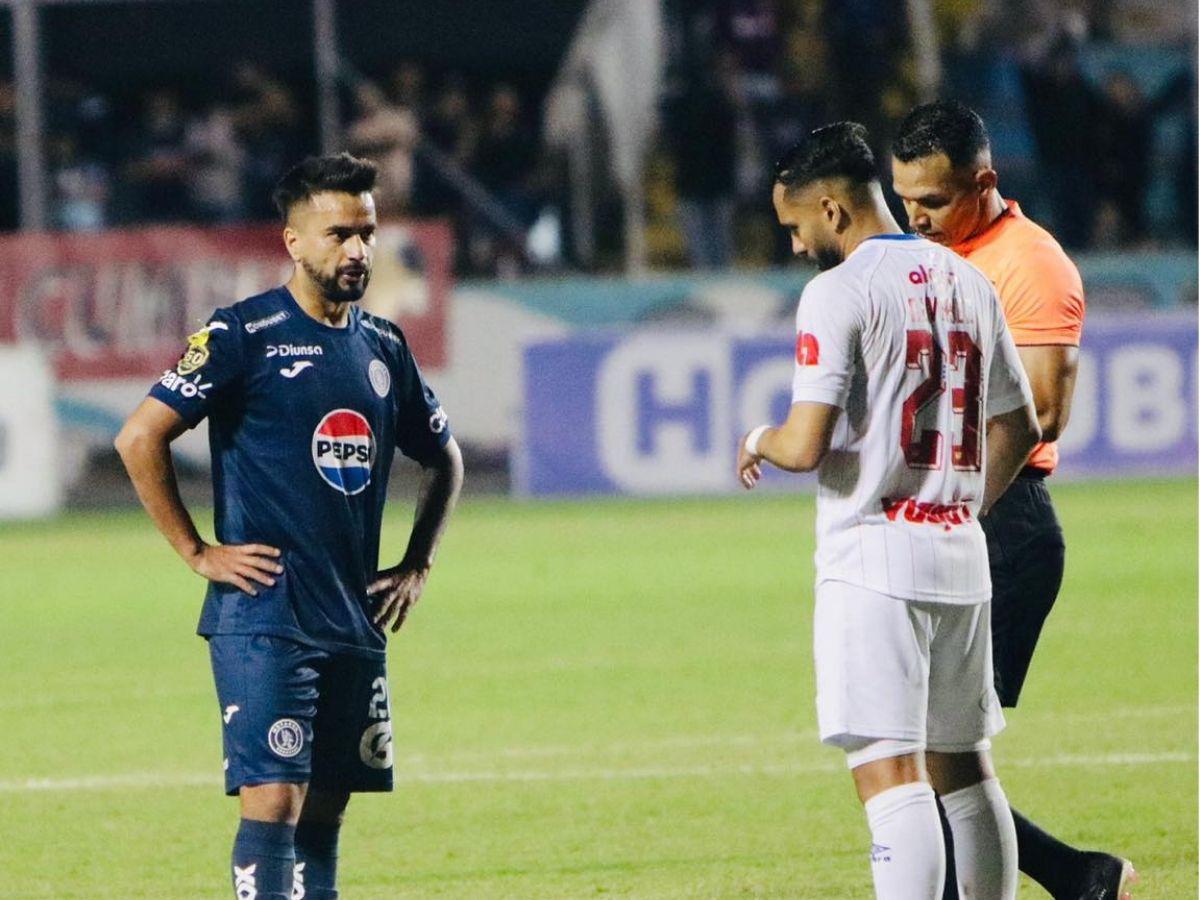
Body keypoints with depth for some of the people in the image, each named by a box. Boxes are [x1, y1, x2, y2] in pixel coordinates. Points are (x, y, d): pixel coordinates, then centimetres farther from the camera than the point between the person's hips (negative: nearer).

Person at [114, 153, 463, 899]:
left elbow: (445, 460, 27)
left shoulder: (384, 348, 12)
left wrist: (417, 565, 15)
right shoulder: (244, 335, -6)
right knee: (272, 802, -12)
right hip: (264, 620, -6)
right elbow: (140, 438, -10)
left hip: (356, 623, 6)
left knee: (325, 811, 8)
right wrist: (198, 552, -10)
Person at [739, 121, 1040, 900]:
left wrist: (760, 442, 5)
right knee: (964, 768, 16)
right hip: (961, 557, 7)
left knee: (890, 774, -13)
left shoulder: (840, 290, -10)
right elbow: (1019, 428, 19)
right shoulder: (968, 284, 12)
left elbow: (807, 447, -16)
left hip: (874, 556, -7)